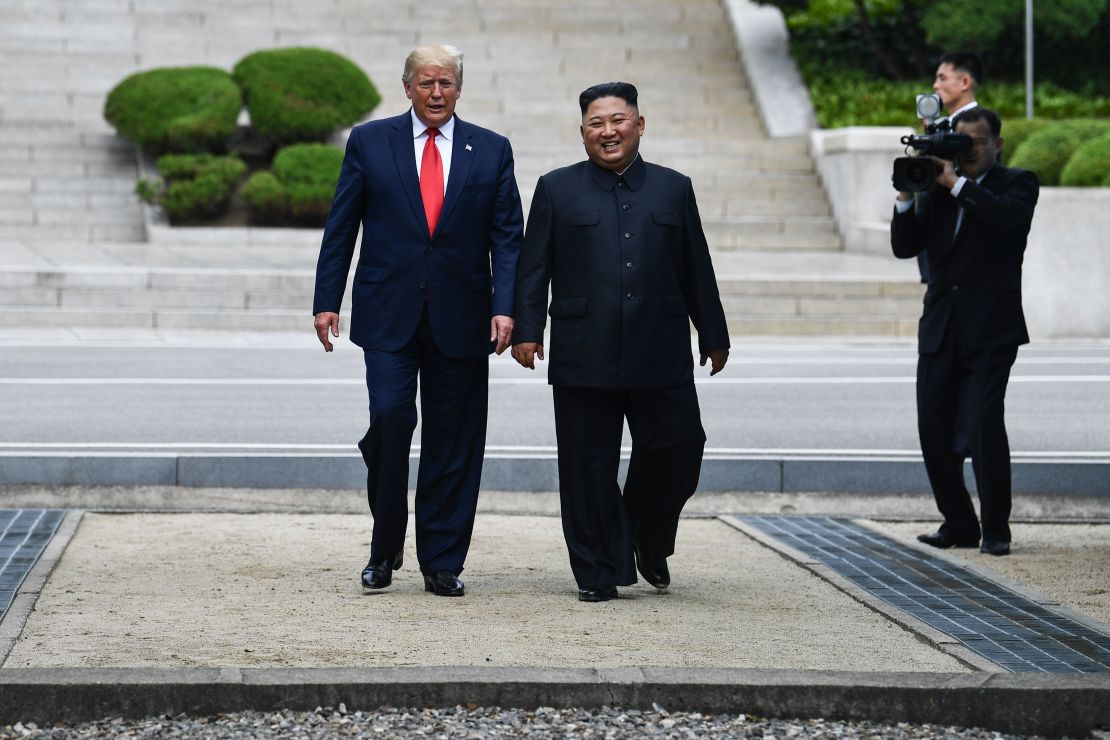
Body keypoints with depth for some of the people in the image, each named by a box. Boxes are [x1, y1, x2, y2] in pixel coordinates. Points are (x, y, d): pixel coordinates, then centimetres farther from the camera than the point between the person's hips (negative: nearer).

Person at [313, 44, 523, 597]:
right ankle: (385, 547, 6)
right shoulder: (369, 142, 5)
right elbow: (341, 227, 6)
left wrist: (504, 307, -9)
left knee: (452, 442, 3)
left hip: (460, 319, 1)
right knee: (390, 417, -14)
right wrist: (327, 300, -1)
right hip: (388, 315, -1)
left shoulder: (491, 151, 7)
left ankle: (441, 562, 13)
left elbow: (508, 236, 4)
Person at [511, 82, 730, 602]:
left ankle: (649, 543, 23)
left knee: (676, 451, -2)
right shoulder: (557, 189, 8)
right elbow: (532, 268, 5)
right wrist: (526, 330, -4)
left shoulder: (673, 189, 13)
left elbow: (697, 270, 14)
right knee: (589, 469, 1)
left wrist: (714, 337, 13)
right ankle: (598, 573, 10)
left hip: (661, 358, 1)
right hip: (584, 358, -1)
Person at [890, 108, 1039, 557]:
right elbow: (904, 247, 6)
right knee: (934, 428, 3)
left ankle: (996, 530, -6)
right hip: (941, 327, 5)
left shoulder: (1018, 183, 2)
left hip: (991, 329, -5)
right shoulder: (938, 190, 13)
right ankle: (958, 524, 16)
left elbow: (1007, 213, -21)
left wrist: (957, 183, -18)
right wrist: (907, 195, -7)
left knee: (984, 421, -15)